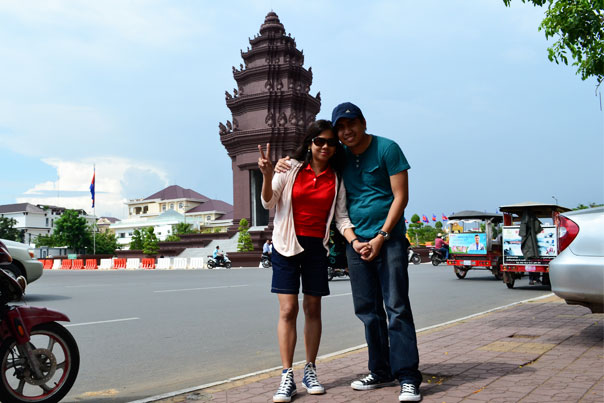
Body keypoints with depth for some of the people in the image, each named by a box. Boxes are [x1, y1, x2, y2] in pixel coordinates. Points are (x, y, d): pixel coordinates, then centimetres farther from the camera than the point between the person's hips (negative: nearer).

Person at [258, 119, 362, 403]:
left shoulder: (336, 179, 5)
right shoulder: (291, 168, -3)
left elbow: (341, 218, 4)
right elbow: (268, 203, -5)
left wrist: (355, 242, -12)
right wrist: (267, 175, -23)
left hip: (317, 247, 3)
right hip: (287, 244, -2)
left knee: (313, 309, 7)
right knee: (288, 310, -6)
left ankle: (310, 372, 17)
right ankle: (287, 377, -3)